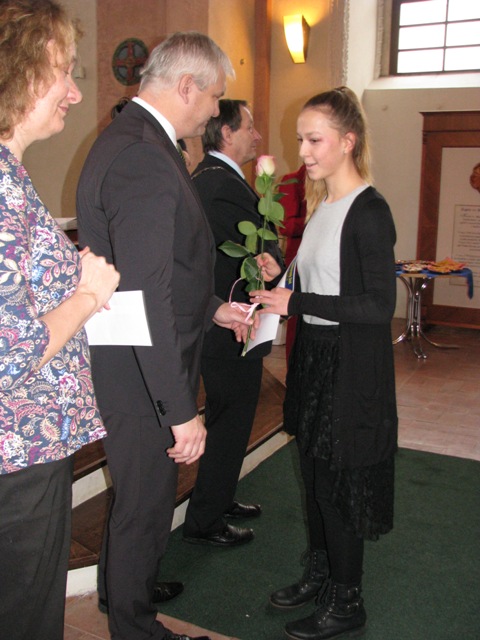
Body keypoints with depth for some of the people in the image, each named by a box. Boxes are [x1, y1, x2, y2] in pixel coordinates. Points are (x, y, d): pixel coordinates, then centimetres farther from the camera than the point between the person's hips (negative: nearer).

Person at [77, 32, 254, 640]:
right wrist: (181, 410, -25)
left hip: (134, 366, 11)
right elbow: (147, 297, -29)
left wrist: (211, 308, 19)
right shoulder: (143, 157, -25)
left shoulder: (131, 139, 10)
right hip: (141, 378, -10)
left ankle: (123, 585, 52)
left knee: (137, 490, 28)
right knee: (147, 502, 10)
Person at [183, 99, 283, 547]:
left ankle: (219, 499, 40)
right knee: (231, 422, 3)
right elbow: (264, 253, -21)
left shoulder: (205, 177, 12)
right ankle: (203, 522, 17)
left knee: (225, 418, 23)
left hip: (216, 322, 11)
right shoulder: (225, 184, -22)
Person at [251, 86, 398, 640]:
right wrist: (281, 277, 2)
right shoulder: (320, 205, 10)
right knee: (315, 474, 17)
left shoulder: (368, 211, -16)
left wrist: (297, 303, -21)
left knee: (338, 481, 3)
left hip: (351, 366, -8)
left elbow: (379, 305, -20)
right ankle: (320, 573, 36)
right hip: (314, 356, 8)